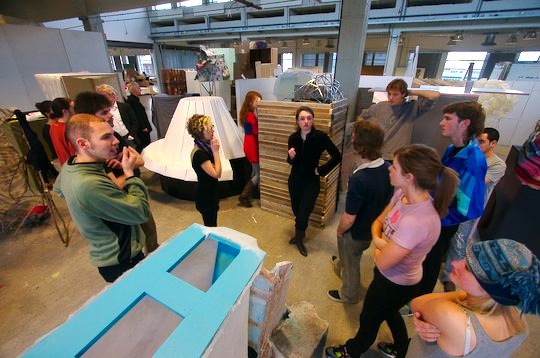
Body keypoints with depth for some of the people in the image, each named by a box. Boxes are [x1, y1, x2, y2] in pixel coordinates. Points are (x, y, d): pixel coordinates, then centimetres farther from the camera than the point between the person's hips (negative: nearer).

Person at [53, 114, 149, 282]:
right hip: (121, 261, -9)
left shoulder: (69, 167, -5)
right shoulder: (89, 185, -35)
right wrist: (129, 173, -22)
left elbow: (59, 189, 19)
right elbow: (141, 213, -29)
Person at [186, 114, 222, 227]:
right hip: (205, 195, -9)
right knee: (210, 225, 10)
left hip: (210, 192, 9)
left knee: (211, 224, 26)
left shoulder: (205, 146, 0)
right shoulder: (199, 153, -27)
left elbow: (215, 171, 0)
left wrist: (214, 150, -12)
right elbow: (217, 174, -28)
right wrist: (216, 151, -24)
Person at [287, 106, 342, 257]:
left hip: (311, 182, -3)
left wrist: (321, 170, -9)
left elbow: (337, 156, -10)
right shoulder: (293, 137, -6)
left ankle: (299, 238, 30)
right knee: (296, 211, 15)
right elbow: (291, 162, 5)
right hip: (295, 180, 4)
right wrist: (291, 157, -17)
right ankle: (300, 233, 44)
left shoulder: (321, 137, -17)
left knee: (303, 213, 1)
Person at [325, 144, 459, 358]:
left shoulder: (415, 222, -41)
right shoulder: (404, 193, -16)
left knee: (369, 320, 22)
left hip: (395, 284, -7)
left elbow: (382, 262, -28)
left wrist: (378, 245, -9)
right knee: (388, 312, 35)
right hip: (392, 276, 7)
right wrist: (379, 240, -20)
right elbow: (378, 222, -1)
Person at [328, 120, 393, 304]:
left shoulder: (359, 179, -39)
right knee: (351, 255, 35)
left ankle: (348, 295, 49)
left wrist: (339, 231, -9)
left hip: (356, 232, -7)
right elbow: (385, 199, 2)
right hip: (374, 226, 7)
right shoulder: (388, 168, -15)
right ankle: (340, 265, 65)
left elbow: (349, 219, -29)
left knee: (351, 263, 22)